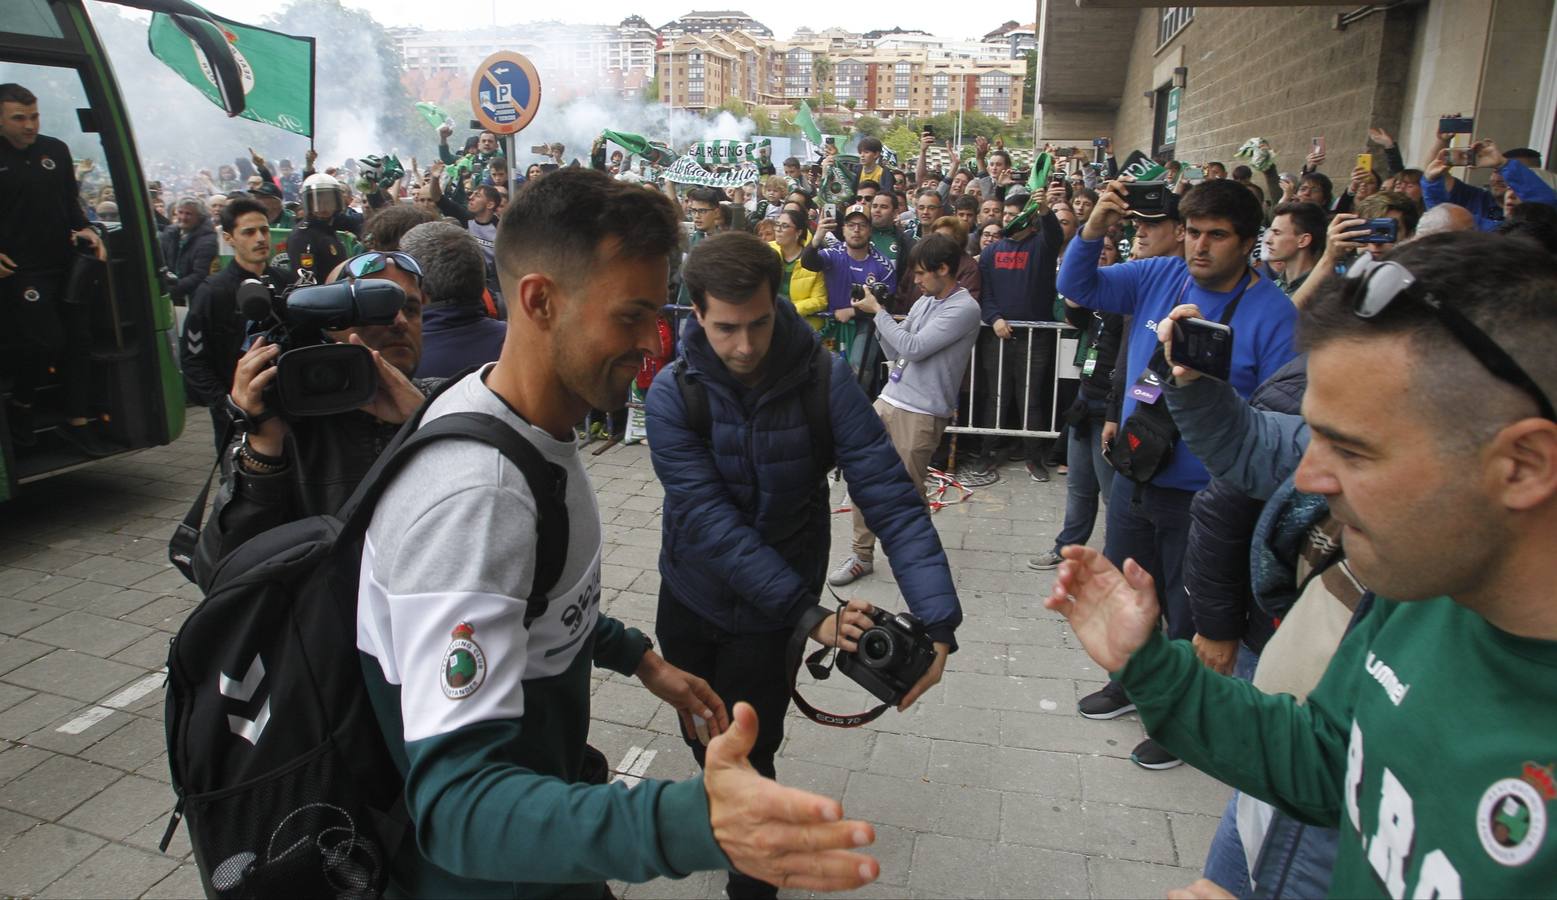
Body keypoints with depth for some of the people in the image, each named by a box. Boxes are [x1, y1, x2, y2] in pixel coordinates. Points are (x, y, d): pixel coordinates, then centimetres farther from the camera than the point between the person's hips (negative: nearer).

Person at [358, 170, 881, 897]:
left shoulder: (530, 422, -4)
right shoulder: (472, 496, -34)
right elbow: (457, 802, -40)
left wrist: (637, 656, 6)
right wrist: (692, 824, -52)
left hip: (539, 789, 8)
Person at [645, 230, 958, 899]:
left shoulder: (825, 378, -20)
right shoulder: (673, 393, -20)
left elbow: (891, 498, -25)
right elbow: (708, 520, -27)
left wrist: (937, 622, -36)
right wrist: (810, 612, -35)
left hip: (768, 615, -2)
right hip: (690, 599, 2)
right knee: (703, 740, 23)